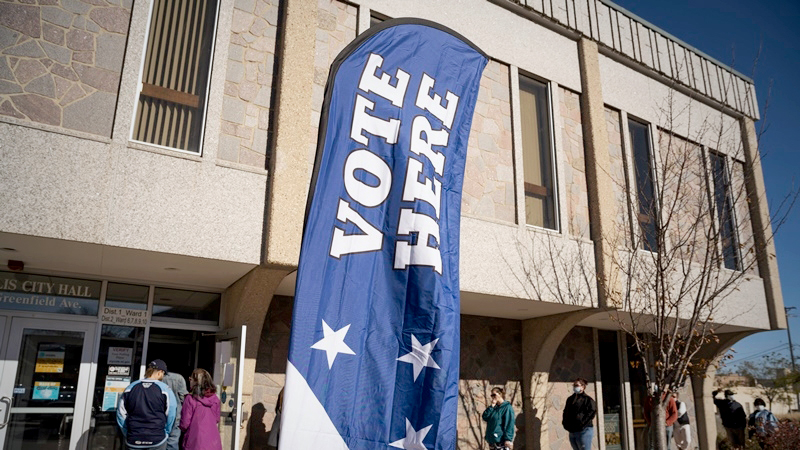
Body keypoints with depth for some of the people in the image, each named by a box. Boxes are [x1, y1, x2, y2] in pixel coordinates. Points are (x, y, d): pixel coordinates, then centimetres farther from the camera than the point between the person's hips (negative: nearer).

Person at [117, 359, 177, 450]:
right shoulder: (165, 390, -8)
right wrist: (165, 433, 11)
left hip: (133, 442, 3)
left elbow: (121, 415, 7)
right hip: (157, 441, -3)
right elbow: (171, 416, -3)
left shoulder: (130, 388, 2)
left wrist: (127, 434, 16)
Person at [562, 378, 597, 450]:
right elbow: (565, 412, 25)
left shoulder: (588, 399, -4)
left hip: (584, 431, -7)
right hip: (572, 433, 7)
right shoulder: (570, 399, 17)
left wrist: (582, 423, -19)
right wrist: (565, 423, 9)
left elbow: (592, 412, -15)